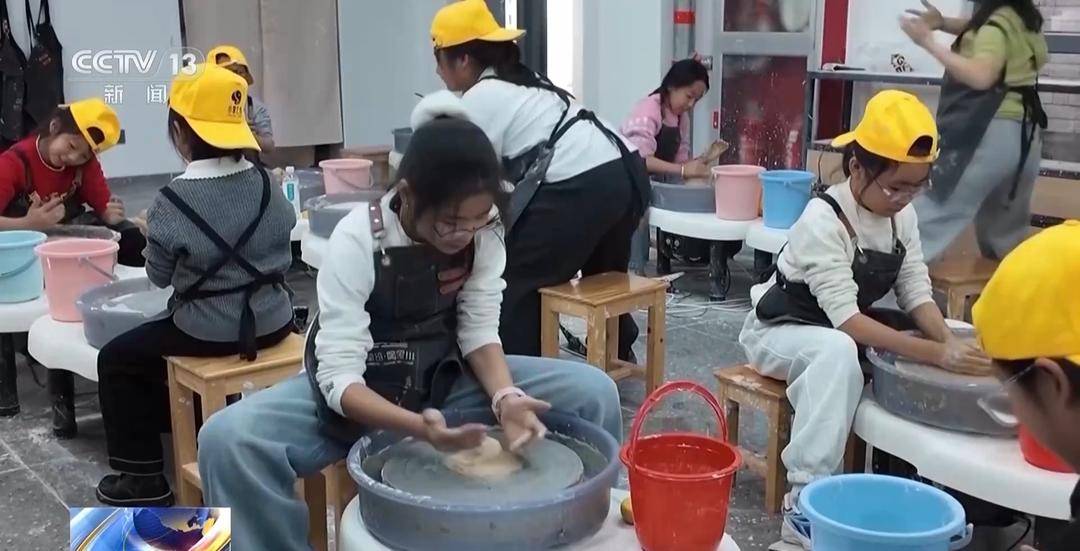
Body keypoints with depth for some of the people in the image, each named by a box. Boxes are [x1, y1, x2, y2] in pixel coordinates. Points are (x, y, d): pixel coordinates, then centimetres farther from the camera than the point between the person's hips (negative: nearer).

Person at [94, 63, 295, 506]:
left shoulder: (172, 202, -17)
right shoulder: (264, 182, -3)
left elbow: (159, 276, -5)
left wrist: (154, 236, 14)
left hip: (210, 334, -6)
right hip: (274, 323, 7)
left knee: (116, 359, 16)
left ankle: (144, 476, 17)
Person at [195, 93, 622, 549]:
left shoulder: (484, 230, -14)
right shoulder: (357, 240, -26)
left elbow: (479, 330, -9)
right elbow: (339, 376, -27)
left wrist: (506, 397, -30)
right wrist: (417, 425, -45)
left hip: (443, 377, 3)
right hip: (359, 392, -3)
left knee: (594, 393, -17)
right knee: (227, 439, -32)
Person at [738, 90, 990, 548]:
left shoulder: (902, 215, -6)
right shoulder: (822, 220, -29)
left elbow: (916, 292, -5)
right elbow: (845, 319, -35)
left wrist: (949, 342, -26)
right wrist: (936, 353, -41)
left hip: (846, 331, 7)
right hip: (781, 331, -7)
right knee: (838, 352, -40)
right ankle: (805, 503, -36)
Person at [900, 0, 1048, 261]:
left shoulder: (998, 21, -11)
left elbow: (981, 76, -26)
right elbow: (976, 29, 26)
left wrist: (929, 42, -22)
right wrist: (943, 22, 6)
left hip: (992, 134, -9)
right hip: (1025, 135, 9)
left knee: (931, 216, -9)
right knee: (1006, 232, 18)